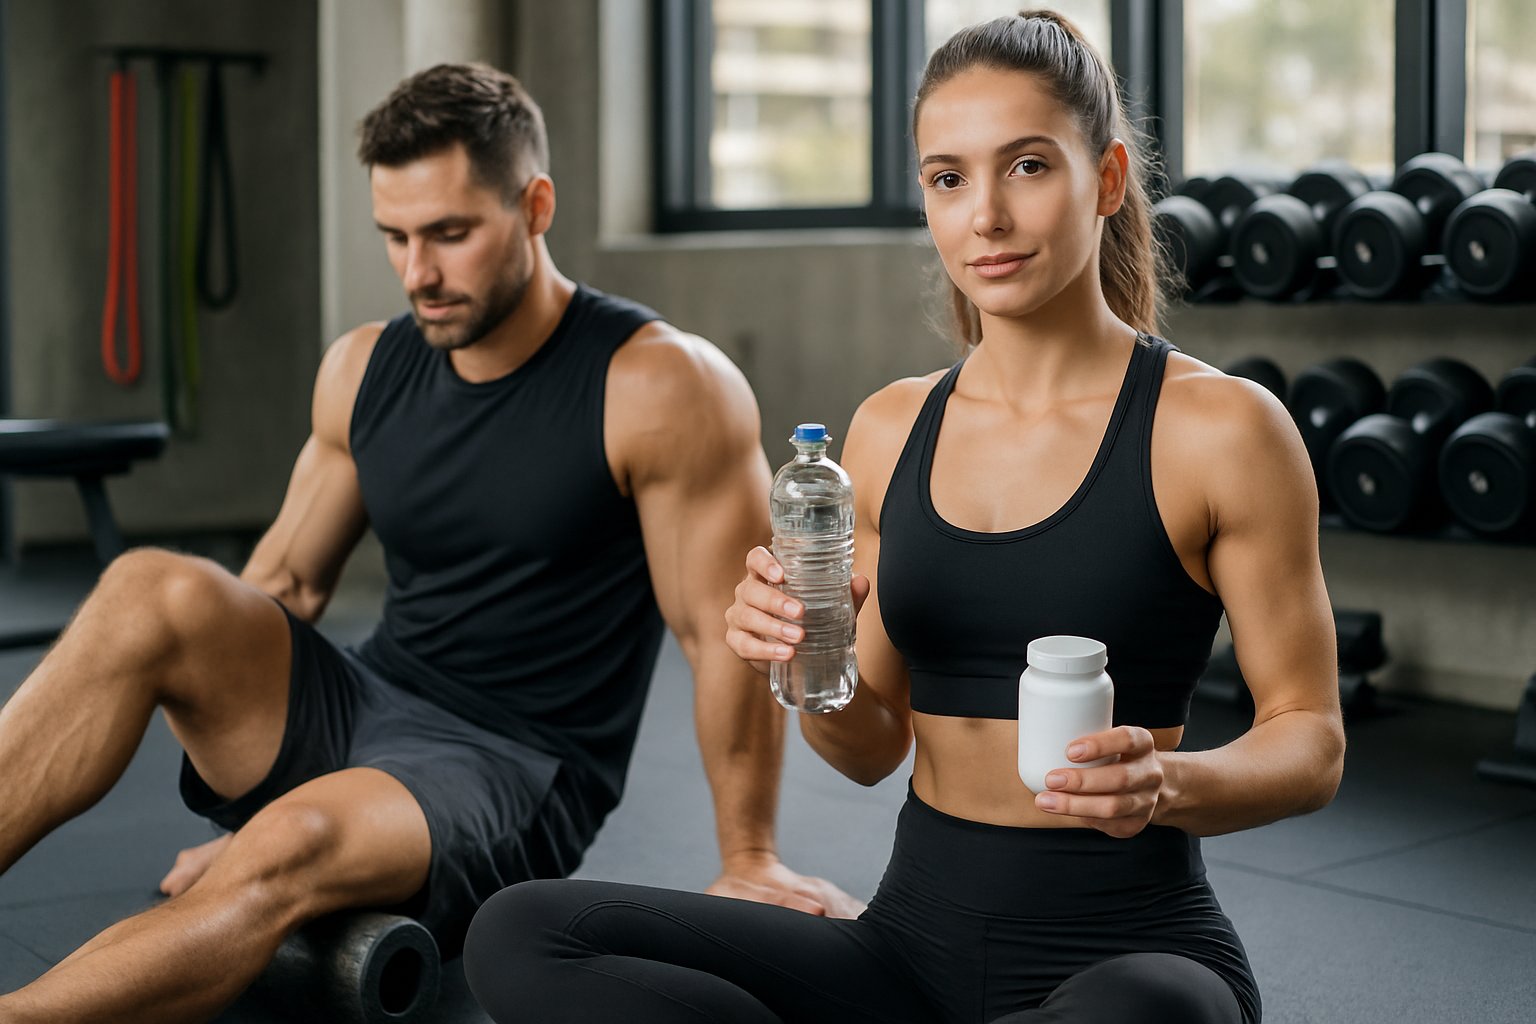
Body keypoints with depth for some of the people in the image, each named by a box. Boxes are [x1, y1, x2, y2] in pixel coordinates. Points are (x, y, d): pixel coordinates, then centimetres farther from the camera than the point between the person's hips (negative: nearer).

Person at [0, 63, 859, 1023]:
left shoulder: (662, 389, -13)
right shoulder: (363, 369, 6)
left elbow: (730, 635, -10)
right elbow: (285, 578, 17)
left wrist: (748, 863, -6)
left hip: (514, 769, -5)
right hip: (358, 707, 6)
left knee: (295, 845, -37)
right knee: (154, 590, -22)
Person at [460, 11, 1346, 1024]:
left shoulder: (1219, 428, -7)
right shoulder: (891, 429, 7)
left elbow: (1311, 742, -3)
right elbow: (874, 745, 12)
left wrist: (1170, 782, -24)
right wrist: (808, 665, -10)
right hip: (918, 933, 5)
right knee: (520, 934, -15)